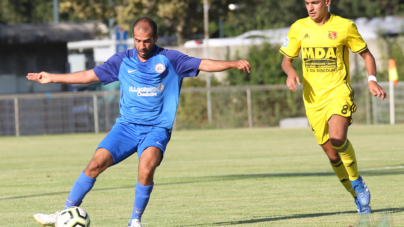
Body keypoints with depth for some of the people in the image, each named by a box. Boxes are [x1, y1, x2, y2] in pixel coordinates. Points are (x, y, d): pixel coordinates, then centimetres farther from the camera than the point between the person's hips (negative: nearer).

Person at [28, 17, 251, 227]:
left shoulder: (169, 59, 1)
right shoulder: (122, 61, 7)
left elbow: (204, 64, -4)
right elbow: (89, 75, 15)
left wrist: (234, 63, -19)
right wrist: (52, 78, 16)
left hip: (156, 129, -3)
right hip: (126, 126, 3)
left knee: (146, 169, -29)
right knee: (96, 164, -14)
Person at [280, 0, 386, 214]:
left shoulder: (345, 26, -3)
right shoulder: (299, 28, 5)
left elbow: (366, 54, 8)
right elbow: (286, 59, 13)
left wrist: (372, 80, -8)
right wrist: (290, 72, -10)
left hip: (338, 93, -4)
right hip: (313, 99, 4)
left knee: (337, 138, -29)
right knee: (332, 154, 5)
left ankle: (357, 181, -6)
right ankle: (358, 196, 21)